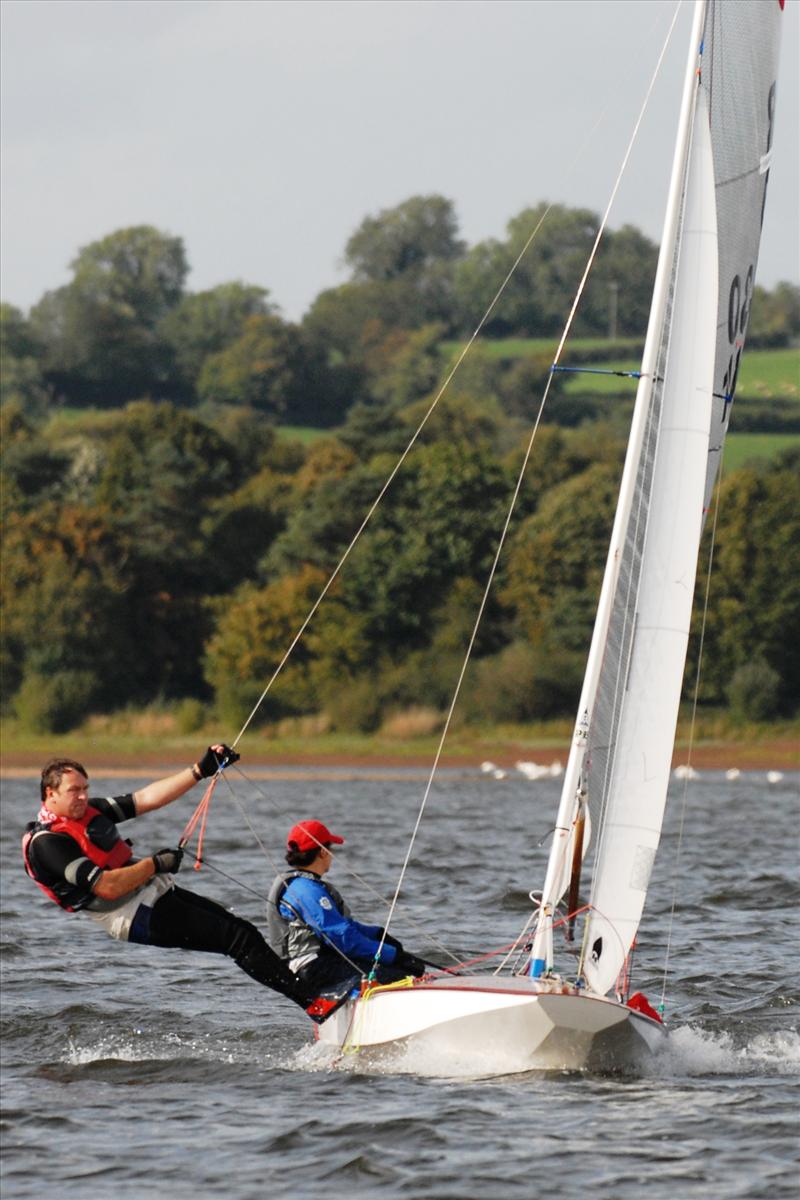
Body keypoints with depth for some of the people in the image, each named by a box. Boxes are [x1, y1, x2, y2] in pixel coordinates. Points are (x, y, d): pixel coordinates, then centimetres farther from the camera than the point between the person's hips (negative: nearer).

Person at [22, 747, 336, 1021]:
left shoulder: (89, 811, 10)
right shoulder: (46, 844, -17)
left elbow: (146, 799, 10)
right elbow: (108, 887, -24)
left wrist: (201, 770, 3)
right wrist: (156, 864, -14)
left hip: (158, 894, 9)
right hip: (139, 918, -9)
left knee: (240, 929, 1)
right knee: (241, 938, -13)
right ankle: (311, 1003, -9)